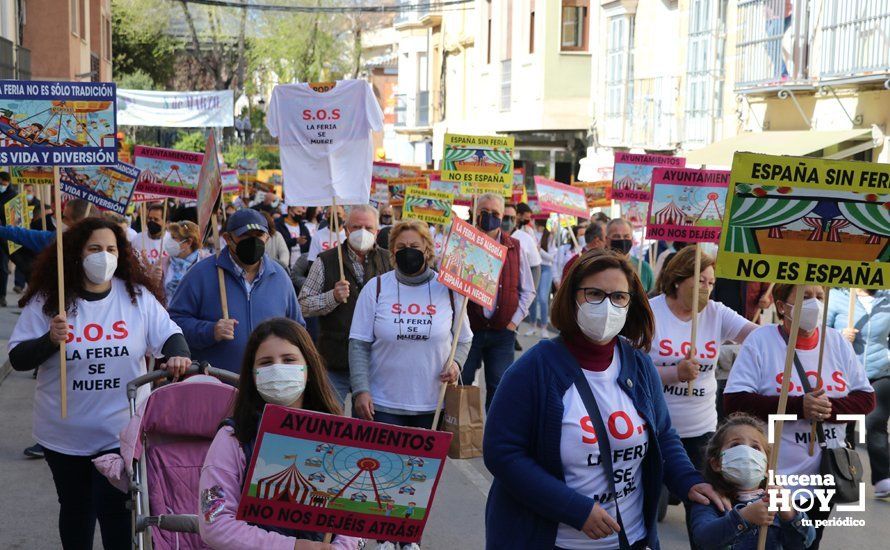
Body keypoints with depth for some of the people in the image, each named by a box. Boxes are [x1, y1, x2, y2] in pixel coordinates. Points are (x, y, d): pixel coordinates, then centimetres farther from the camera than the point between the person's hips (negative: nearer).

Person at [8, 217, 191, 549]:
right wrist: (50, 340, -23)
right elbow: (18, 359, -5)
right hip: (66, 434, 1)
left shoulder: (138, 296, -3)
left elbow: (170, 335, -1)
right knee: (75, 509, 18)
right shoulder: (47, 300, -6)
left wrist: (178, 355, -23)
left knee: (115, 508, 0)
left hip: (123, 430, -1)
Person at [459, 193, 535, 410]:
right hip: (468, 329, -2)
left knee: (499, 389, 6)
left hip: (502, 331, 2)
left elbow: (528, 290, 14)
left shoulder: (514, 248, 7)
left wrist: (514, 320, 3)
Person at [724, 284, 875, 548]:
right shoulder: (760, 340, -10)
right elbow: (733, 402, -16)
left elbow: (866, 397, 4)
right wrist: (797, 406, -24)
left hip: (824, 480, 5)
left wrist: (828, 408, -17)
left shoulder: (837, 342, 3)